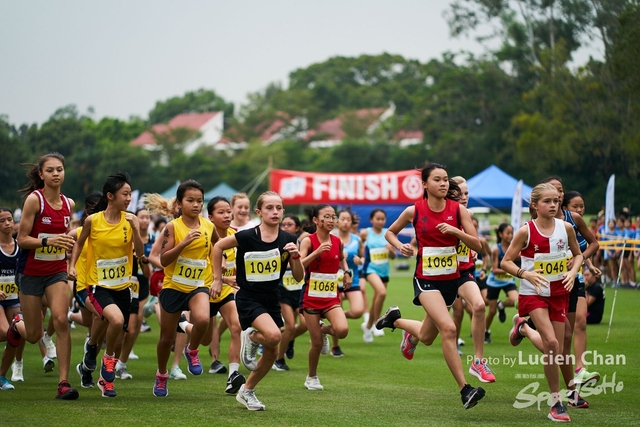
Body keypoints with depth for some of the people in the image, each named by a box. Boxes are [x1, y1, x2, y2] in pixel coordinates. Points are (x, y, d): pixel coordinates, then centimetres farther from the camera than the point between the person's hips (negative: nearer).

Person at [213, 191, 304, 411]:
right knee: (273, 335, -29)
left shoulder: (288, 240, -3)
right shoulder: (247, 237, -15)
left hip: (272, 300, 5)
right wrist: (217, 278, 4)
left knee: (272, 352, 10)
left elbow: (299, 277, 1)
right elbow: (218, 246, 1)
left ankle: (247, 391, 31)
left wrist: (296, 256, -17)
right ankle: (251, 337, 5)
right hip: (248, 299, -5)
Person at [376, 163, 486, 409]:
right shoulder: (414, 211, -6)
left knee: (426, 338, 17)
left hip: (451, 279, 4)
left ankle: (396, 320, 51)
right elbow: (390, 233, 11)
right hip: (426, 280, -4)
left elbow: (477, 246, -7)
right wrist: (400, 246, -10)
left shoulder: (458, 210, -4)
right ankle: (464, 389, -23)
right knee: (448, 328, -25)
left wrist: (456, 231, -23)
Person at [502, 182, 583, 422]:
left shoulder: (566, 228, -4)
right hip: (533, 293, -4)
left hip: (559, 293, 4)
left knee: (557, 350, 4)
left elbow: (578, 254, 12)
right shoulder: (526, 232, -13)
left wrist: (573, 272, -8)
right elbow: (505, 262, -8)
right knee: (551, 344, -20)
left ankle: (523, 326, 34)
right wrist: (525, 274, -25)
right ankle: (556, 402, -9)